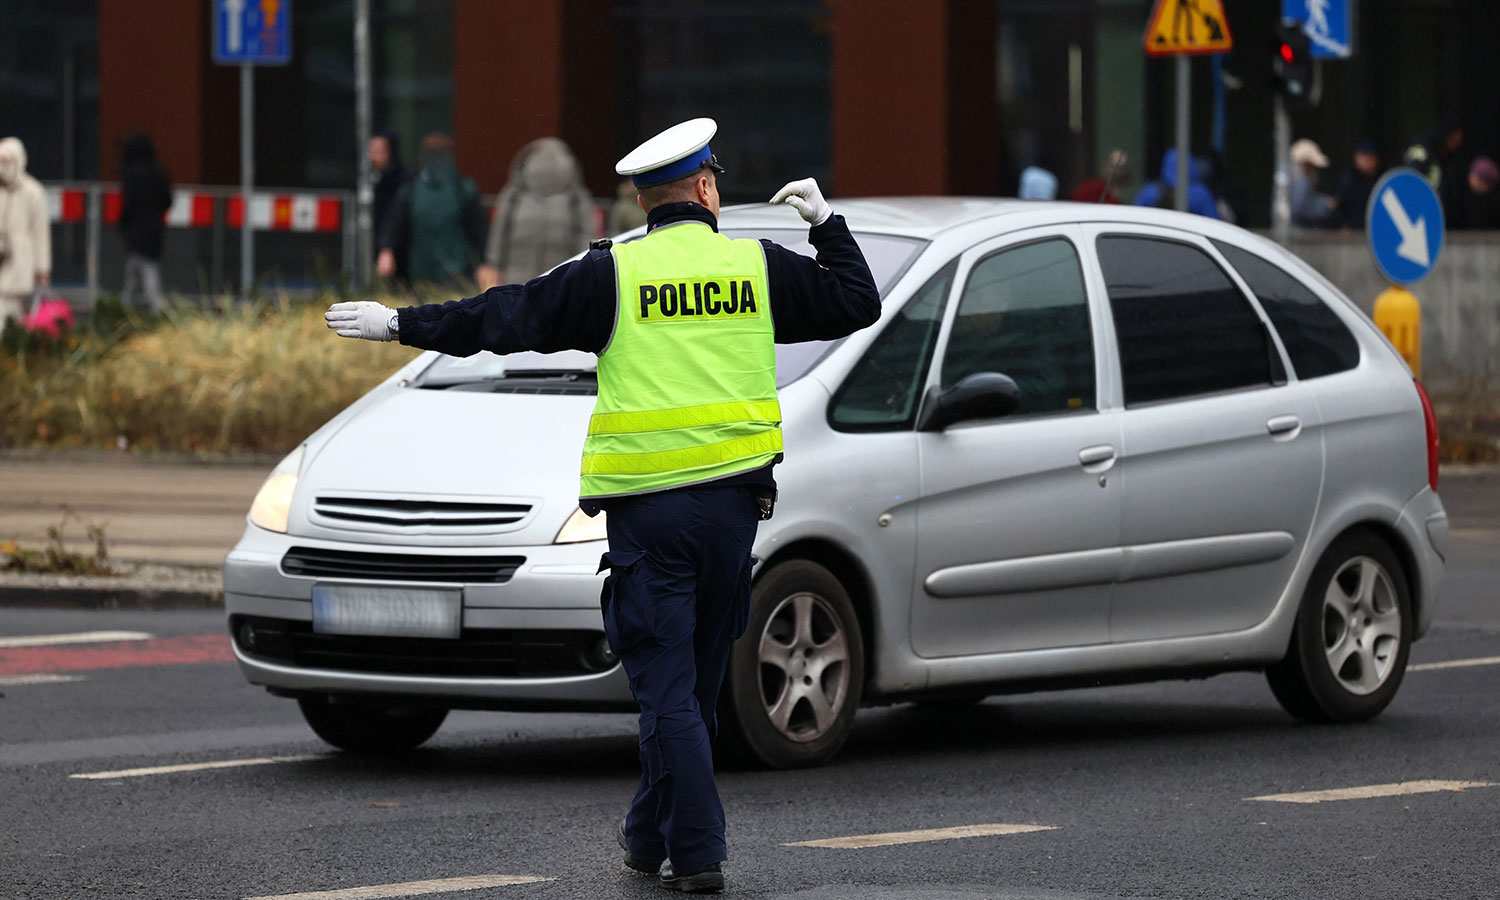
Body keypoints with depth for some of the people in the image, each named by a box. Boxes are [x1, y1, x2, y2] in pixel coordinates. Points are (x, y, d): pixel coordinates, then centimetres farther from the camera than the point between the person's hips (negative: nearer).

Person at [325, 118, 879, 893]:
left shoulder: (613, 276, -3)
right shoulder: (758, 268, 4)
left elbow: (505, 319, -2)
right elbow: (857, 302, 14)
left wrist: (401, 325, 6)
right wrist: (825, 223, 26)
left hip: (647, 507, -3)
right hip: (732, 502, 3)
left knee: (667, 686, -1)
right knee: (695, 681, 15)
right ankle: (652, 833, 26)